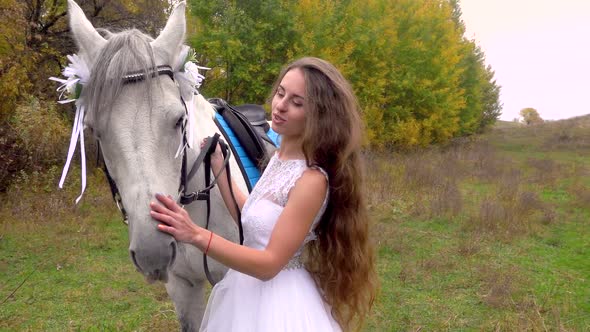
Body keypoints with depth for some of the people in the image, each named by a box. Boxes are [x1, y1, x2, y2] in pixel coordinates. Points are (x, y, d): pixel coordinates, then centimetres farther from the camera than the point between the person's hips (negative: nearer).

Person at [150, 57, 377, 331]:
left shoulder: (312, 180, -24)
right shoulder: (280, 158, 1)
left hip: (279, 303, -8)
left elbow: (269, 263, -25)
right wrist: (217, 163, 8)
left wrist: (196, 236, -34)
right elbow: (250, 217, 8)